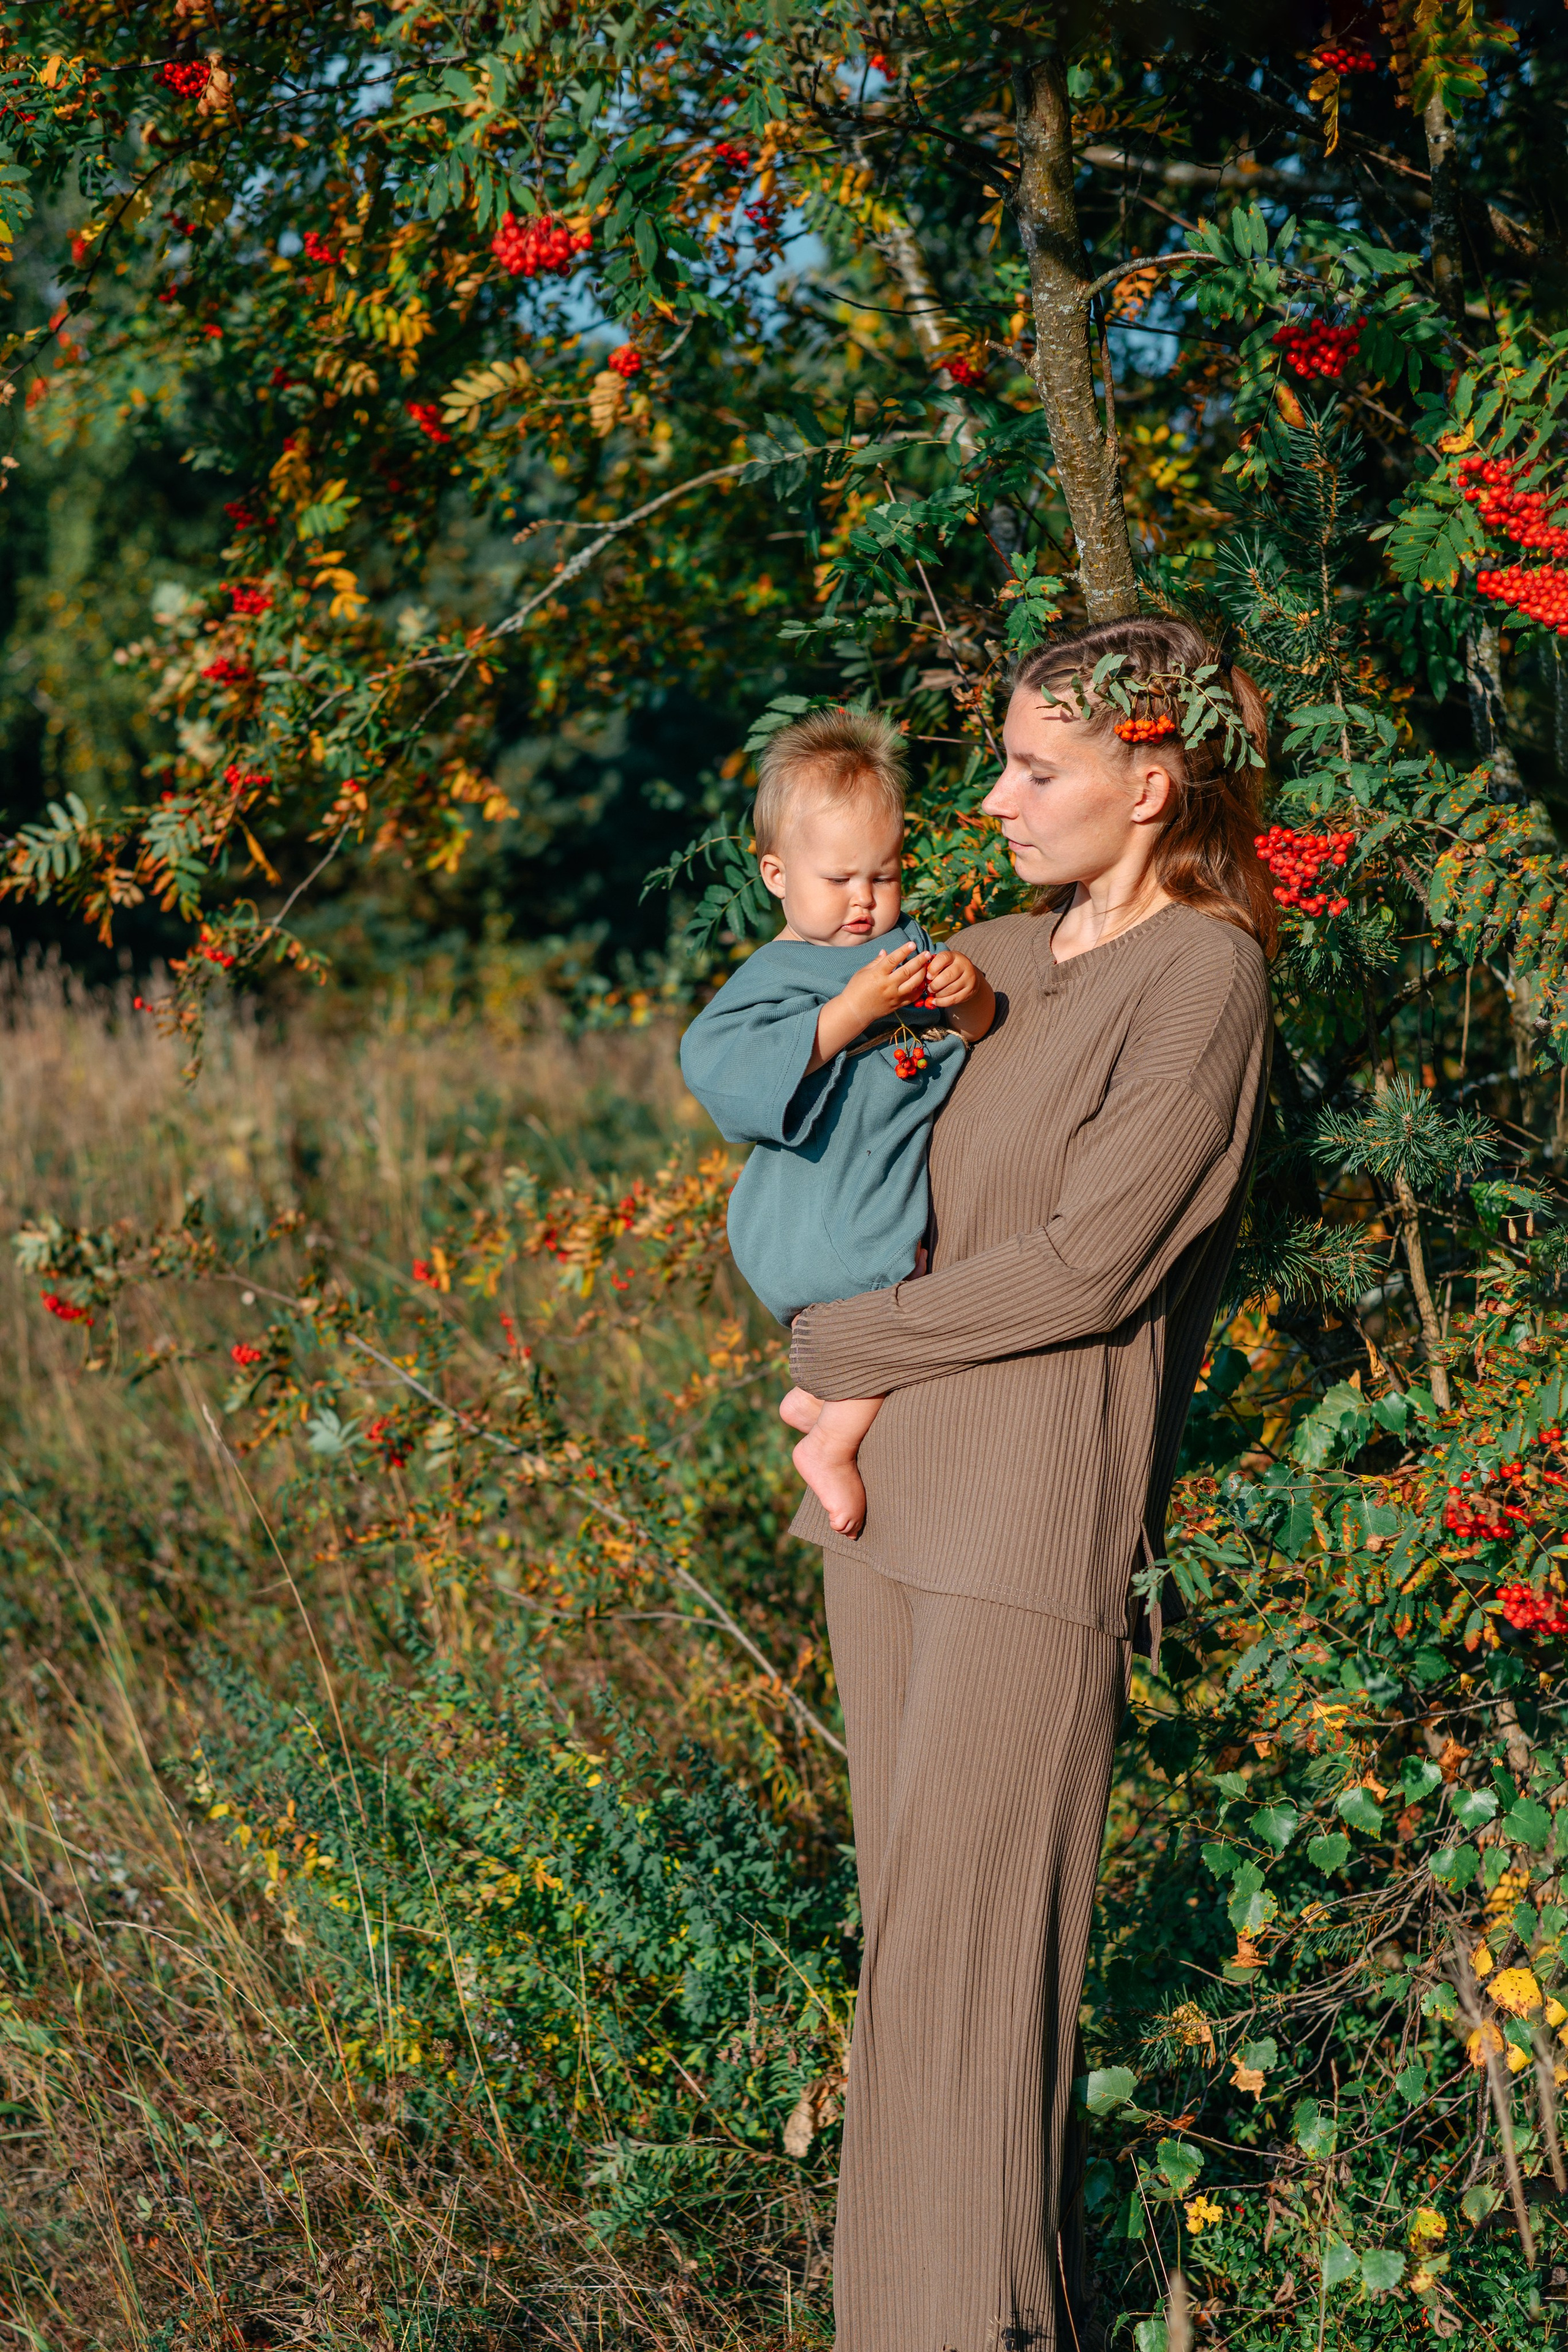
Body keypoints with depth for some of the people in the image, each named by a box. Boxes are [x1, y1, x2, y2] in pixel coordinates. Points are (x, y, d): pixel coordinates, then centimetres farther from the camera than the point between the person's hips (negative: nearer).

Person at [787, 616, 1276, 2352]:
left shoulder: (1201, 977, -9)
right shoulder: (1014, 955, 14)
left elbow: (1089, 1265, -16)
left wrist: (842, 1341, -7)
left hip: (1038, 1514, -8)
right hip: (892, 1488, 8)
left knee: (967, 1948, -8)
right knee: (910, 1924, 11)